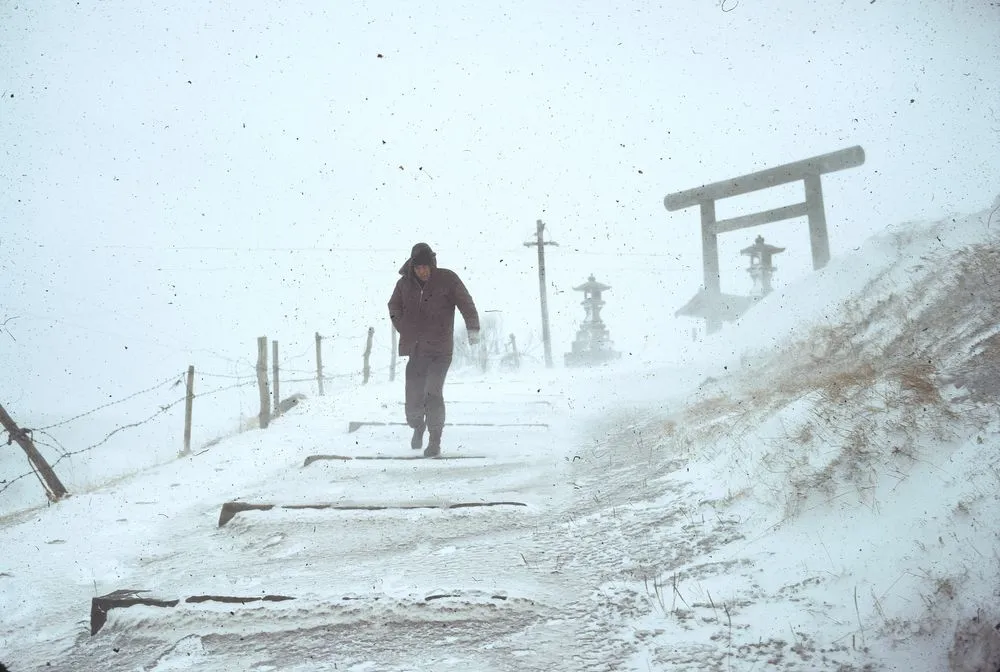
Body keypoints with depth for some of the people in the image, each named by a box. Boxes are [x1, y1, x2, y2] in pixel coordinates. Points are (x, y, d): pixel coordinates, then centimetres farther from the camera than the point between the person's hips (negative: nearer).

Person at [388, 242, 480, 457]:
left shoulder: (447, 279, -4)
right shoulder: (404, 284, 6)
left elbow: (466, 303, -1)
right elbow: (394, 308, 22)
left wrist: (473, 329, -11)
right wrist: (405, 330, 10)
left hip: (440, 350, -3)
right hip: (414, 349, 3)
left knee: (433, 393, -15)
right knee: (413, 395, 4)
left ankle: (435, 441, -5)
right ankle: (417, 427, 35)